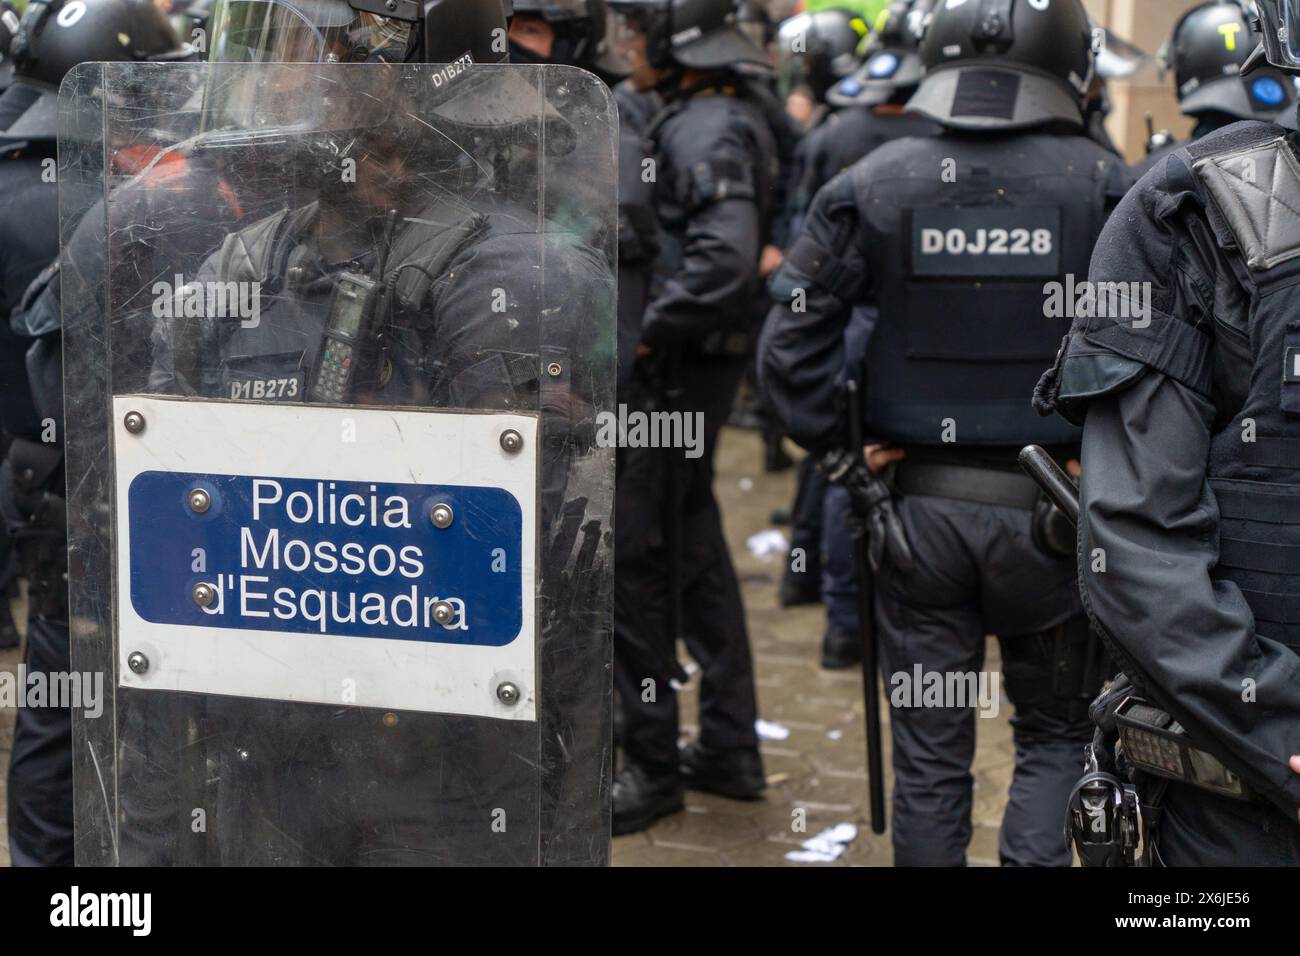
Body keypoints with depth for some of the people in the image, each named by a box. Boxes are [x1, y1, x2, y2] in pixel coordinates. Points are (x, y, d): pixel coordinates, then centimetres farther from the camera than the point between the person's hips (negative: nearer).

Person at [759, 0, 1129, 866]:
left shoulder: (875, 185, -2)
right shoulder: (1103, 186, -7)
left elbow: (792, 338, -4)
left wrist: (841, 455, 2)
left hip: (918, 507, 1)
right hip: (1050, 507, -1)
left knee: (930, 754, 12)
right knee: (1056, 733, 16)